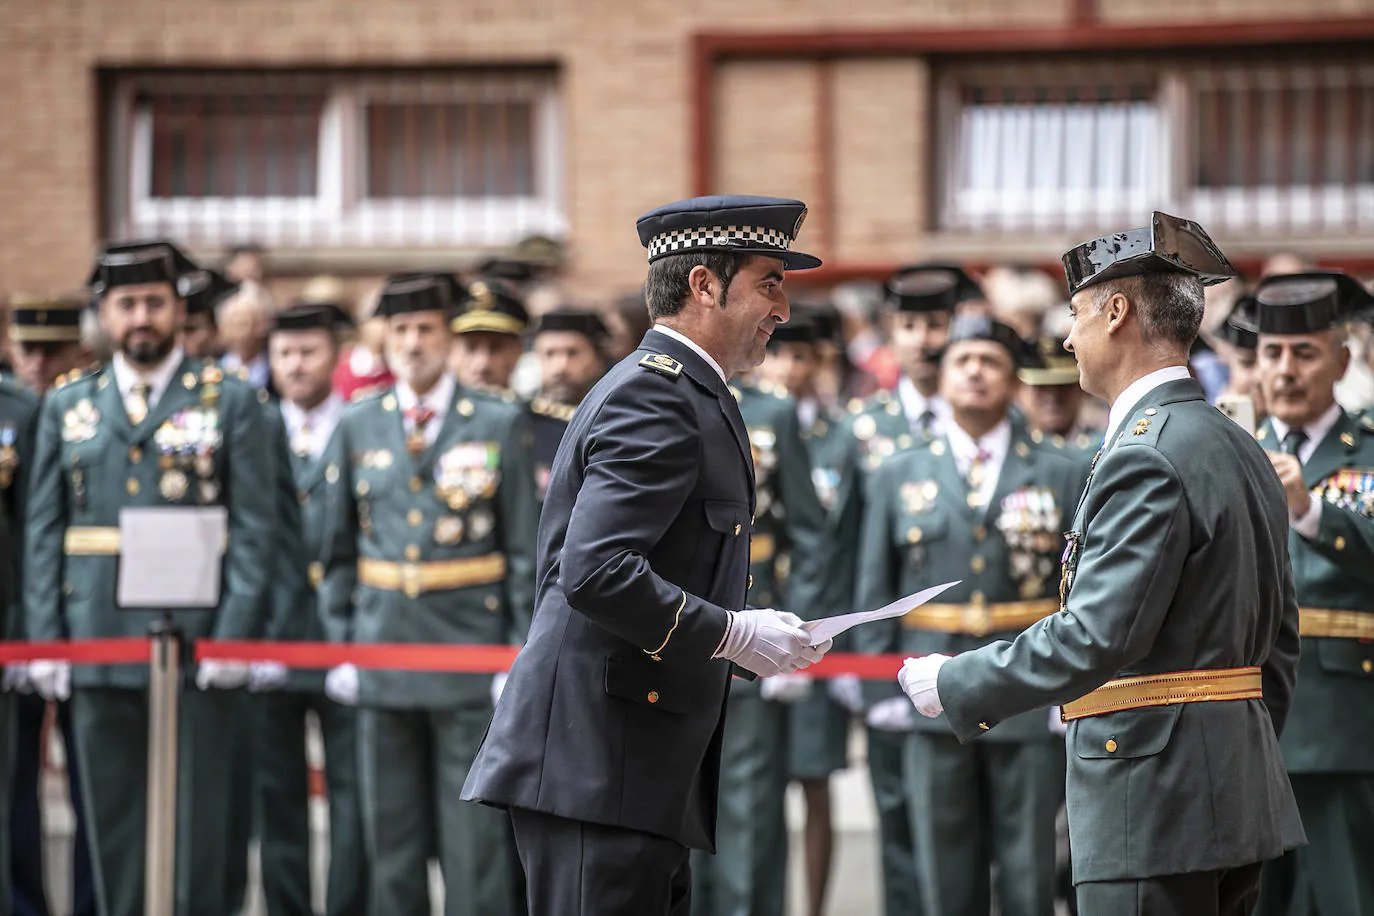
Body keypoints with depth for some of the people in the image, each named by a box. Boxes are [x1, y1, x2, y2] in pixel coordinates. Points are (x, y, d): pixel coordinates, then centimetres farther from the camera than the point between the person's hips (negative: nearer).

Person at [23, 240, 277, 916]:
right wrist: (44, 642, 1)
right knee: (113, 822, 6)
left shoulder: (230, 402, 4)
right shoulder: (67, 408, 12)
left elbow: (253, 529, -2)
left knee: (195, 826, 0)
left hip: (196, 648, -3)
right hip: (97, 649, 3)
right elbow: (43, 534, 10)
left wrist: (235, 636, -11)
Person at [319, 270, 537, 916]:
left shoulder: (498, 424, 1)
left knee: (474, 834, -3)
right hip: (382, 656, 3)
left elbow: (525, 552, 1)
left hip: (470, 652, -3)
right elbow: (338, 552, 13)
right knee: (391, 830, 6)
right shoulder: (358, 426, 8)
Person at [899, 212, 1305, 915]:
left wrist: (954, 685, -12)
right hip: (1239, 799, 10)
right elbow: (1278, 640, 21)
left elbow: (1094, 638, -23)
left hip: (1155, 804, -10)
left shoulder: (1145, 460, -15)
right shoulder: (1243, 452, 16)